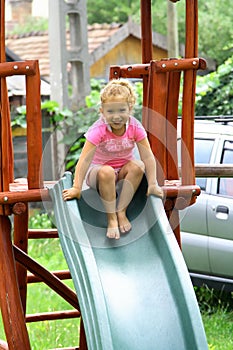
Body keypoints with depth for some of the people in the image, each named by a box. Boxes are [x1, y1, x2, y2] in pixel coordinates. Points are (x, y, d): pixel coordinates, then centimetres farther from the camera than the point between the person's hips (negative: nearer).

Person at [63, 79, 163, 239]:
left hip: (123, 170, 3)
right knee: (106, 172, -37)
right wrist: (77, 188, -35)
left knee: (138, 166, -29)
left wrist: (152, 184, -24)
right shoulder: (98, 129, -24)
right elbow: (85, 160, -29)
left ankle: (121, 211, -19)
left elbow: (148, 156, -17)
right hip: (99, 170, -3)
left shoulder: (135, 127, -16)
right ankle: (111, 218, -25)